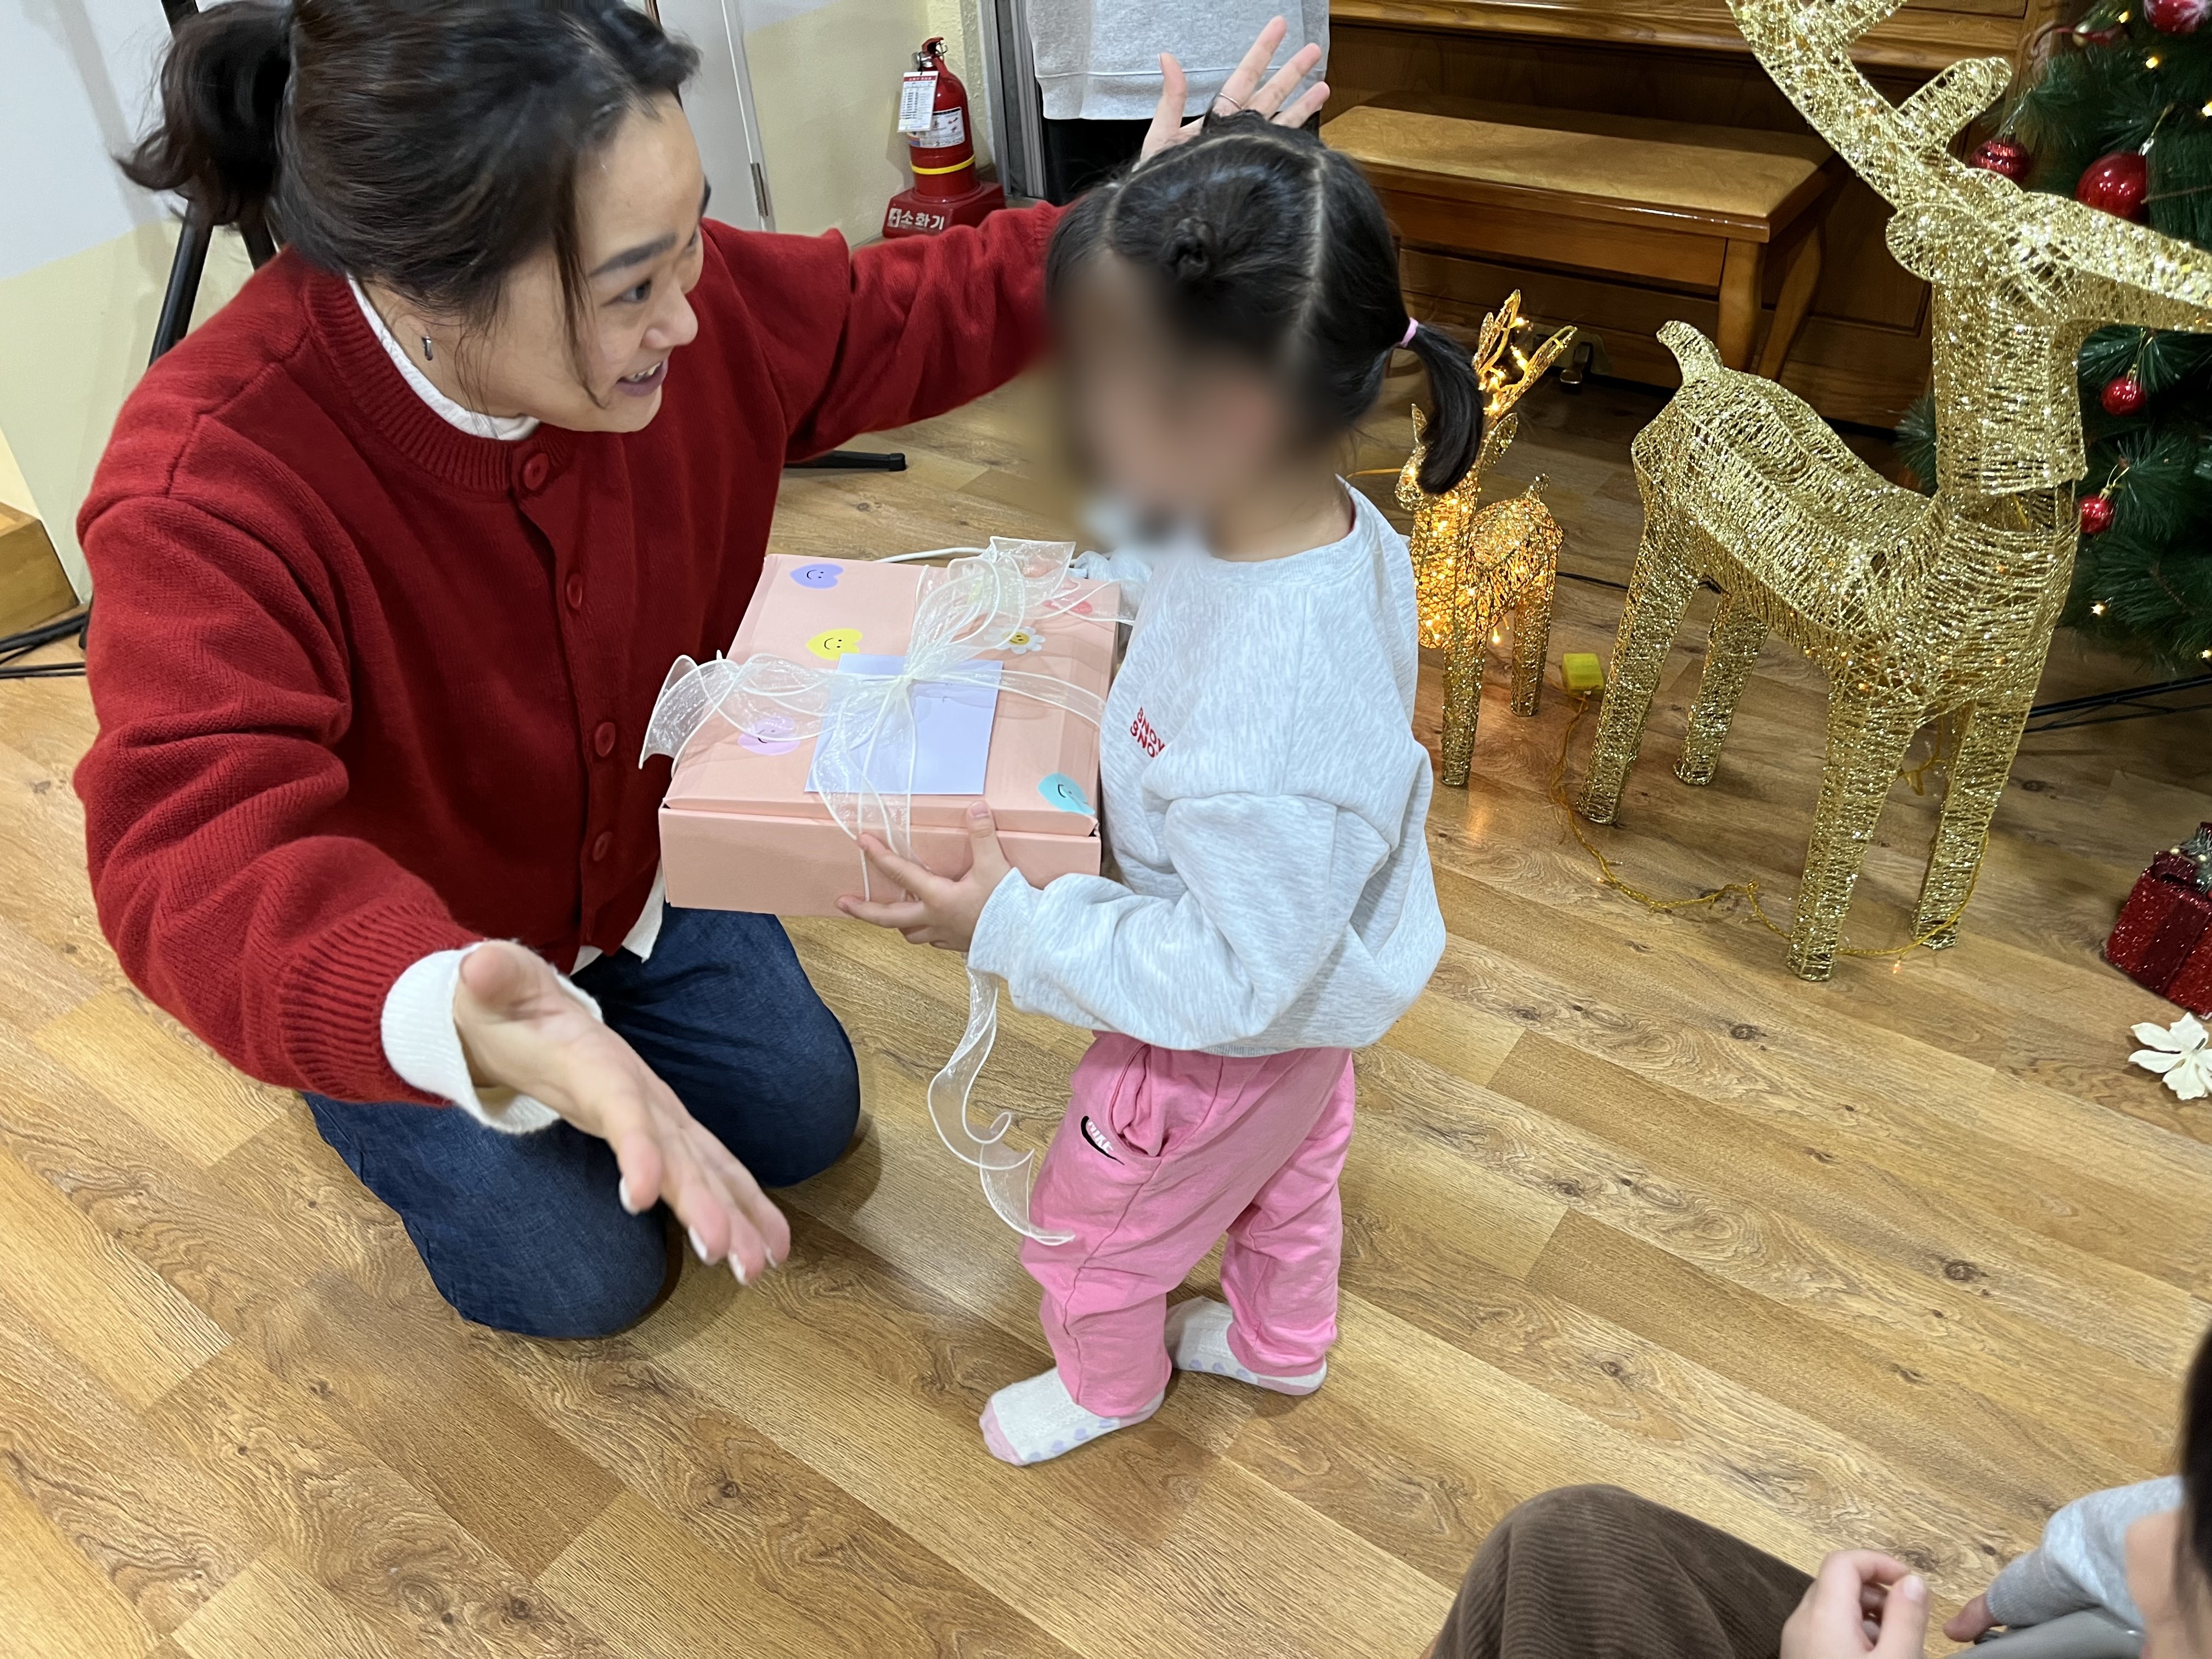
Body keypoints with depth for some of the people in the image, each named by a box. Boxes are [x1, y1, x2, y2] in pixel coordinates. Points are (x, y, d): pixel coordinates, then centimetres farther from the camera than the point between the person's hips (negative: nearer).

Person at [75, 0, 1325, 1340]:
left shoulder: (694, 301, -22)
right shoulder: (209, 487, -39)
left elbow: (906, 320, -6)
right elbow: (200, 851, -51)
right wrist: (470, 1020, -71)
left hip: (629, 861, 5)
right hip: (396, 982, -4)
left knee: (805, 1116, 11)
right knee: (584, 1279, 1)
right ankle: (384, 1131, 30)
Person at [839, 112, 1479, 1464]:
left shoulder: (1268, 739, -47)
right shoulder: (1323, 516, -20)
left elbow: (1231, 975, -35)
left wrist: (1005, 929, -30)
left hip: (1237, 1038, -7)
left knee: (1097, 1223, 23)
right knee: (1290, 1167, 34)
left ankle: (1107, 1382, 56)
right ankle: (1284, 1343, 64)